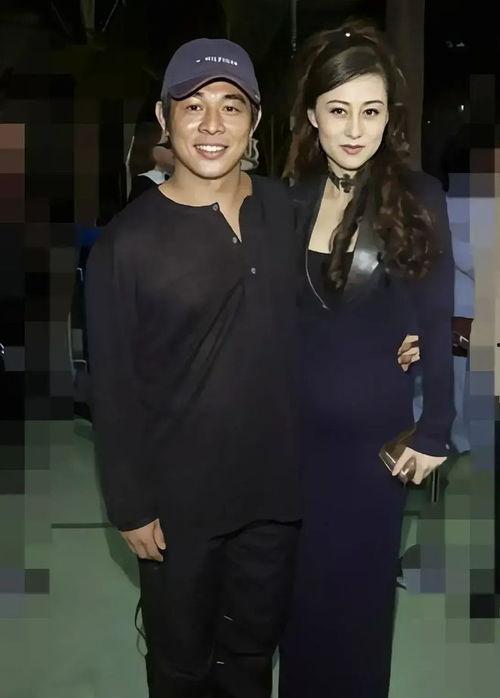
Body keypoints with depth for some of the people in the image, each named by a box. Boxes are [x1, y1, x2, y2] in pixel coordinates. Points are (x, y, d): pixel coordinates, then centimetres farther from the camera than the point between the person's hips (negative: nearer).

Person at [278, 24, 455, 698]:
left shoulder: (418, 198, -11)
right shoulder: (293, 198, -3)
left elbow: (437, 323, -7)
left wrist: (434, 431, -6)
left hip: (375, 426, -3)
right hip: (296, 421, 3)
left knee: (361, 576, 13)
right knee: (301, 570, 18)